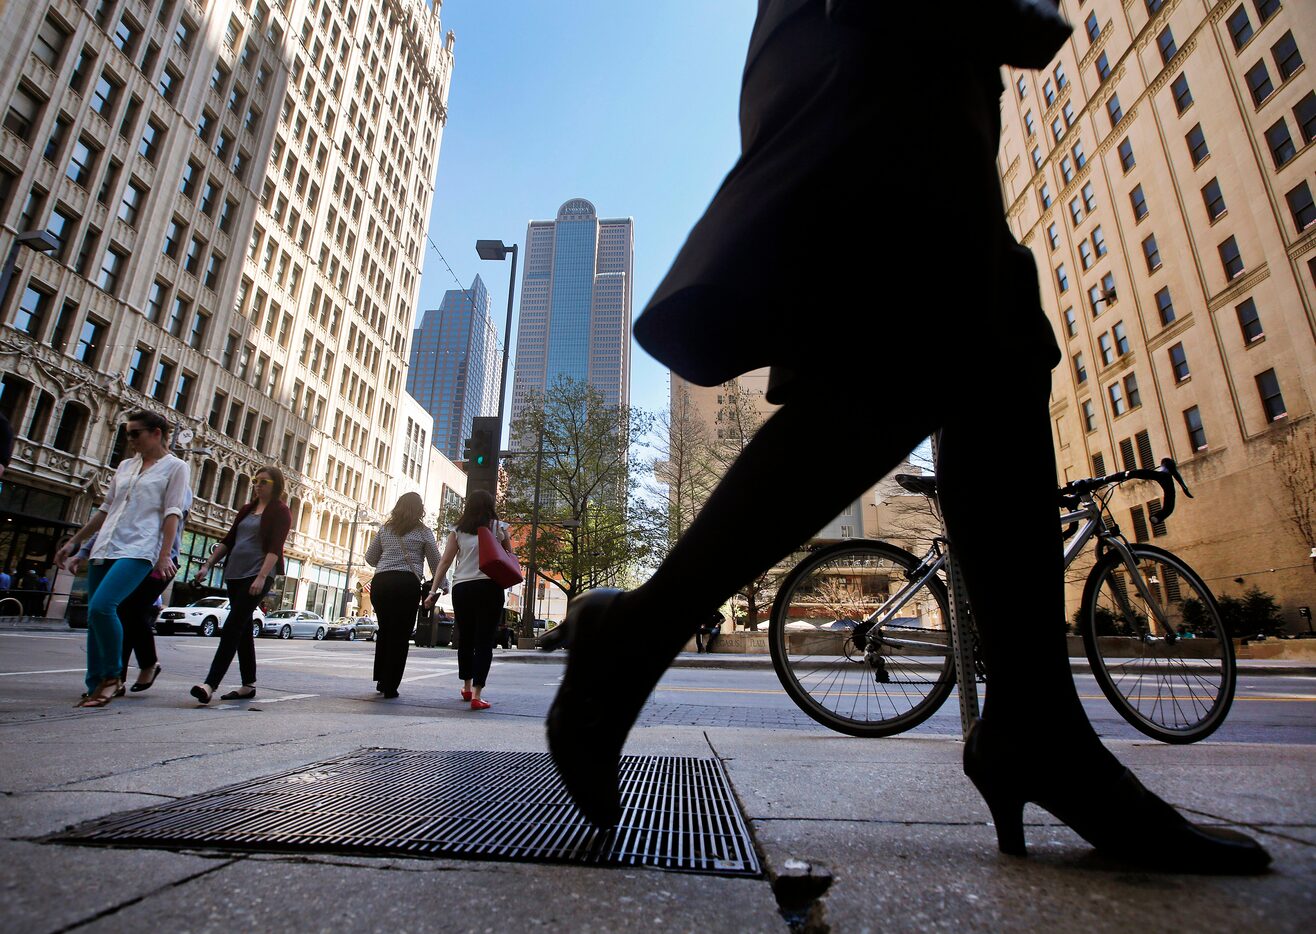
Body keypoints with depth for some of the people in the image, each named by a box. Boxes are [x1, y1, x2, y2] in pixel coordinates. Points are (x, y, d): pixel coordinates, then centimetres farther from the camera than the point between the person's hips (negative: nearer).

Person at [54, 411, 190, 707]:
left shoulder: (176, 467, 2)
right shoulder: (126, 466, 20)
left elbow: (172, 513, -7)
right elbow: (106, 509, 24)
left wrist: (165, 554, -16)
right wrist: (73, 542, 20)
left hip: (139, 551, -7)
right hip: (104, 549, 7)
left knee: (101, 607, -22)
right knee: (94, 616, 4)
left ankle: (113, 675, -5)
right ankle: (96, 687, 13)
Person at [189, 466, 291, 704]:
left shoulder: (280, 511, -4)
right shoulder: (246, 509, 19)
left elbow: (275, 548, -14)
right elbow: (228, 540, 22)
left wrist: (262, 577, -24)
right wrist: (207, 565, 12)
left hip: (257, 575, -8)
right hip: (235, 574, 8)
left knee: (232, 627, -16)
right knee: (243, 629, 9)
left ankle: (211, 684, -19)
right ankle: (248, 685, 14)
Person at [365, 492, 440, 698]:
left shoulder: (385, 528, 13)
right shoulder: (423, 532, 4)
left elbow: (370, 558, 17)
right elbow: (436, 563, 5)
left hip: (380, 582, 4)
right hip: (407, 583, -4)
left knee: (384, 631, 19)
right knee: (400, 635, 3)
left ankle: (381, 679, 23)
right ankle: (389, 686, 5)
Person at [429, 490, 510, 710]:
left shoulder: (458, 531, 9)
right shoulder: (498, 527, 5)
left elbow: (445, 562, 4)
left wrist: (434, 590, 4)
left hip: (462, 588, 3)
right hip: (490, 587, -2)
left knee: (465, 639, 18)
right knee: (484, 641, -1)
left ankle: (467, 688, 32)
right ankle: (477, 695, -8)